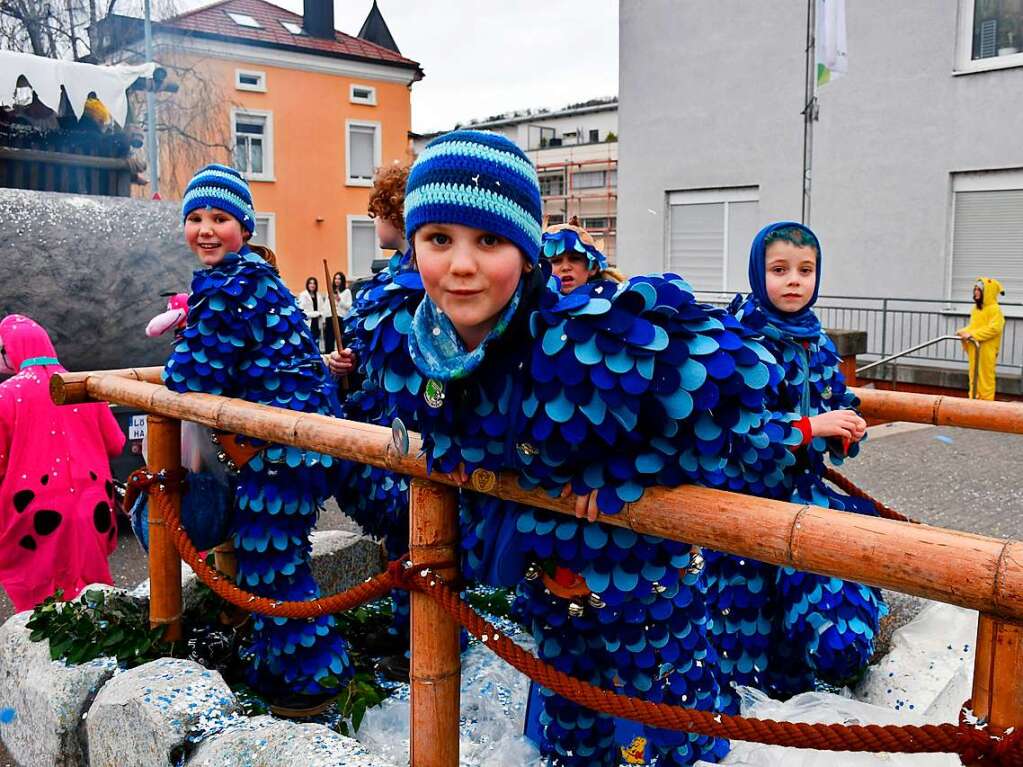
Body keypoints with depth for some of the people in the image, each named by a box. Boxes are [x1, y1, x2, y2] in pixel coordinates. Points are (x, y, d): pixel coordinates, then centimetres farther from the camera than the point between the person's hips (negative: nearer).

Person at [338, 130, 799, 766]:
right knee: (569, 713, 30)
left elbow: (735, 364, -33)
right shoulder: (392, 326, -17)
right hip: (542, 566, 6)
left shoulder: (587, 338, -38)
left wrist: (633, 472, -28)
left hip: (639, 562, -5)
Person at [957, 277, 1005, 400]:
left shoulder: (995, 309, -11)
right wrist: (964, 331, 0)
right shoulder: (975, 309, 15)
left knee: (986, 377, -4)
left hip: (986, 351, -8)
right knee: (974, 376, 12)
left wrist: (973, 335, -24)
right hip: (974, 349, 8)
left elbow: (994, 328, -21)